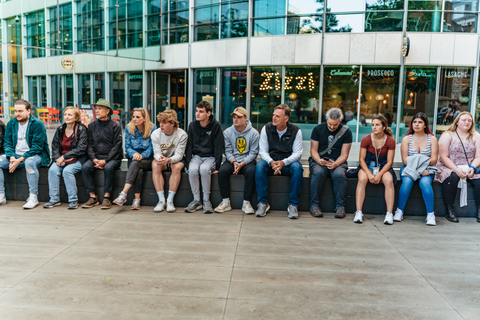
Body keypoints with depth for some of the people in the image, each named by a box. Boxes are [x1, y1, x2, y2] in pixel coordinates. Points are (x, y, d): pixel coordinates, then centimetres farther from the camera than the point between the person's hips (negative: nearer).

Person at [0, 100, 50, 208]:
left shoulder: (37, 124, -11)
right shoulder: (11, 123, 8)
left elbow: (37, 147, -15)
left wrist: (20, 160, -20)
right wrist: (12, 157, -12)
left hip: (35, 155, -6)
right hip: (15, 155, 6)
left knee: (29, 162, -38)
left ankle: (33, 197, -30)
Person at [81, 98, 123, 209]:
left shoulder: (115, 126, 0)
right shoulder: (92, 126, 13)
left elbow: (117, 146, -6)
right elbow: (90, 144, 9)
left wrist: (105, 160, -16)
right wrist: (94, 159, -8)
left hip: (112, 158, -4)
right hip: (96, 157, 4)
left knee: (108, 168, -34)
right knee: (85, 167, -24)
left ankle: (106, 197, -23)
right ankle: (93, 197, -17)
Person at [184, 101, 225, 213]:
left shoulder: (216, 126, -6)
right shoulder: (192, 126, 5)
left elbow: (219, 147, -5)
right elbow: (189, 146, 8)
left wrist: (216, 166, -11)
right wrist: (188, 163, -4)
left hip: (211, 157, -3)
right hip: (196, 156, 3)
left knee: (204, 169, -35)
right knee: (192, 170, -30)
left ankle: (206, 200, -19)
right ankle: (196, 200, -16)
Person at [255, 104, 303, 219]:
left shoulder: (295, 131, -5)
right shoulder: (266, 128, -1)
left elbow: (297, 153, -8)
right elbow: (263, 151, -3)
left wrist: (283, 162, -26)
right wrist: (271, 162, -25)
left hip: (288, 163, -1)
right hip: (270, 163, 1)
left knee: (297, 167, -33)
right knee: (259, 166, -30)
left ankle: (293, 205, -23)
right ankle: (263, 203, -22)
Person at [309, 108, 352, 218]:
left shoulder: (346, 132, 1)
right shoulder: (318, 129, 2)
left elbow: (344, 154, -1)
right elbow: (313, 150, 3)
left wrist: (335, 164, -22)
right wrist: (319, 161, -19)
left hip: (338, 162, 0)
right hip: (318, 160, 0)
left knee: (339, 174, -33)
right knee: (318, 172, -34)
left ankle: (340, 206, -20)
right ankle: (314, 205, -24)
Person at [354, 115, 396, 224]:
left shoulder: (390, 141, -5)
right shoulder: (366, 139, -6)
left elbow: (389, 162, -4)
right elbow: (361, 159, -4)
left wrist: (379, 175, -19)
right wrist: (369, 174, -19)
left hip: (383, 168, 1)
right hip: (367, 166, 0)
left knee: (389, 180, -31)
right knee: (362, 179, -32)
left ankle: (389, 213, -24)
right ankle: (358, 212, -30)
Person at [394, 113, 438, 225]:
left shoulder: (432, 139, 7)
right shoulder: (407, 138, 5)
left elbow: (434, 159, -1)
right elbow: (405, 159, -5)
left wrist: (423, 162, -21)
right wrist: (418, 169, -19)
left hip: (427, 170, 0)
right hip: (409, 169, 0)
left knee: (424, 182, -32)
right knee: (407, 181, -31)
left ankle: (430, 214, -23)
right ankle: (399, 211, -19)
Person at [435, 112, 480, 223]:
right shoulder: (447, 135, 1)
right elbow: (444, 157, -7)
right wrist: (457, 170, -19)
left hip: (470, 169, 3)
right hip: (449, 168, -3)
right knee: (451, 178, -36)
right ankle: (449, 210, -21)